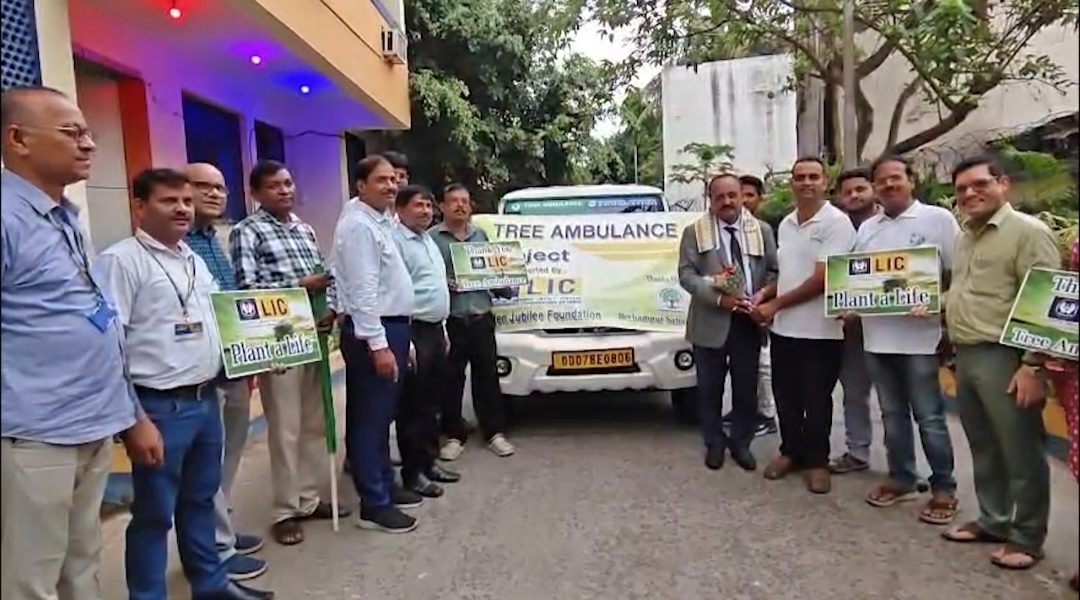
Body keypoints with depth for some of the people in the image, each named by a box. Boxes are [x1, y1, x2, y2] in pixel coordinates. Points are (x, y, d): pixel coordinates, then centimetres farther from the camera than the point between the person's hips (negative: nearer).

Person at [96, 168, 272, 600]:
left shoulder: (193, 260, 15)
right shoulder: (121, 259, -11)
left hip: (206, 398, 8)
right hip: (160, 406, -8)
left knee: (200, 498, 20)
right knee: (154, 512, 5)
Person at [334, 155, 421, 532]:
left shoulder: (381, 222, 17)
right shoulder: (358, 225, -14)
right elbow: (363, 291, -21)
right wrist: (378, 344, -25)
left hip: (390, 327, 10)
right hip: (373, 332, -10)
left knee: (382, 417, 17)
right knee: (369, 419, -3)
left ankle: (385, 486, 29)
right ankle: (374, 505, 4)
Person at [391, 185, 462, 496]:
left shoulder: (428, 240, 18)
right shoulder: (396, 240, -12)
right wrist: (404, 340, -23)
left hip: (435, 329, 9)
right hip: (414, 330, -9)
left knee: (431, 402, 16)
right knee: (412, 405, -1)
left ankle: (429, 461, 27)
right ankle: (412, 471, 8)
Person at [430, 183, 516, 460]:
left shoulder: (481, 235, 14)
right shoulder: (431, 237, -1)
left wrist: (507, 289, 2)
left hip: (481, 318, 3)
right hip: (449, 320, -3)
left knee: (487, 376, 8)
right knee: (451, 379, 4)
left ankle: (495, 432, 18)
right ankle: (454, 435, 17)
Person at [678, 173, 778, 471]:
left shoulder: (762, 230, 9)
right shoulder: (694, 232, 0)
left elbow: (775, 271, 8)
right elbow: (686, 274, -8)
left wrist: (763, 294, -13)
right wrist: (719, 297, -20)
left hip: (748, 321, 2)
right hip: (711, 321, -2)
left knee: (746, 387, 10)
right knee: (710, 388, 7)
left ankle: (741, 443, 26)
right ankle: (714, 443, 24)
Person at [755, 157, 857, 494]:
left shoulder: (836, 222, -12)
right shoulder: (785, 225, 11)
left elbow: (823, 279, -18)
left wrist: (775, 305, -13)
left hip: (820, 330, -6)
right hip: (784, 327, 6)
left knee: (816, 400, 7)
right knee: (785, 396, 14)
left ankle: (816, 460, 22)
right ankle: (791, 451, 31)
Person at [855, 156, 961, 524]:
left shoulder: (938, 219, -2)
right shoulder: (866, 229, 12)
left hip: (919, 335, -5)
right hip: (877, 335, 5)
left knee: (929, 417, 3)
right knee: (892, 413, 15)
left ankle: (943, 488, 16)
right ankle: (901, 479, 28)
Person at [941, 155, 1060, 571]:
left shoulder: (1028, 231, -9)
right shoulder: (965, 237, 16)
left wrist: (1033, 365, -19)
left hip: (1003, 357, -8)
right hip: (965, 356, 8)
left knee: (1021, 451, 3)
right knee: (984, 448, 16)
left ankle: (1027, 537, 17)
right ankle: (993, 521, 30)